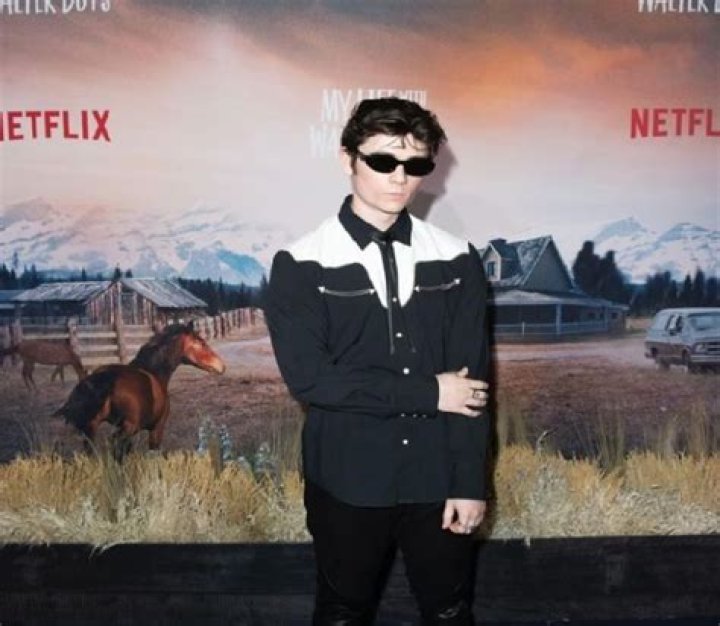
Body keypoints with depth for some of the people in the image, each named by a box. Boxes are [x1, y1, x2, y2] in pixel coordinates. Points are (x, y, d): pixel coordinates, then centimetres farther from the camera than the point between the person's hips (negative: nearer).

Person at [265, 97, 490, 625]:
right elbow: (308, 377, -17)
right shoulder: (301, 265, -8)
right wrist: (428, 392, -16)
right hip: (347, 482, -1)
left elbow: (472, 380, -3)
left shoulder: (457, 261, -1)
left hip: (437, 479, 2)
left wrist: (469, 482, -7)